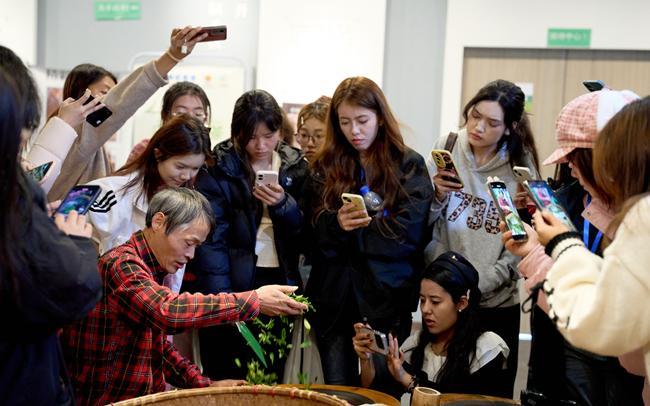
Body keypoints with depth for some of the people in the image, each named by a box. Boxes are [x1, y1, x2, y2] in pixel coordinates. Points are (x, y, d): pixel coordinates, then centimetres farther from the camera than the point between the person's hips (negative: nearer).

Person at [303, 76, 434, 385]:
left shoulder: (409, 165, 3)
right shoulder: (326, 166, 9)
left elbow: (410, 232, -9)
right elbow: (312, 232, 1)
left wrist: (351, 231, -12)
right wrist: (337, 224, -20)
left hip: (387, 298, -2)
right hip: (334, 298, 2)